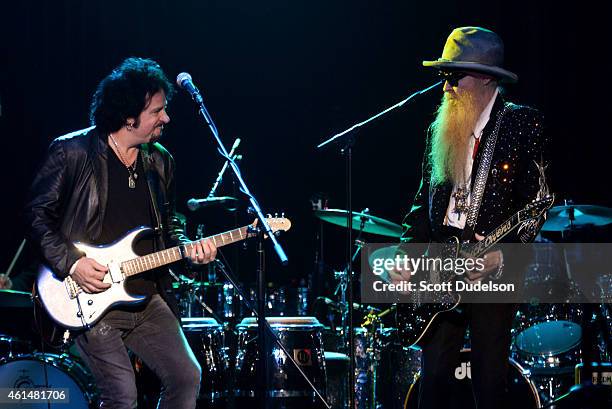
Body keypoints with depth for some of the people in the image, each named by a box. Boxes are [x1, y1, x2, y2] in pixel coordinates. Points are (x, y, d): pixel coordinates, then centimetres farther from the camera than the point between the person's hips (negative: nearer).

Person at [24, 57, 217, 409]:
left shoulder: (159, 162, 10)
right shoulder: (73, 152, -8)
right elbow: (38, 215, -6)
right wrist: (70, 263, -17)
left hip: (148, 298, 6)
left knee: (187, 378, -2)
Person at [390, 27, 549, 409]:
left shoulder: (524, 123, -2)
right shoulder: (441, 129, 16)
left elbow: (538, 203, -8)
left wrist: (504, 254, -20)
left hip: (494, 268, -5)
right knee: (434, 377, 0)